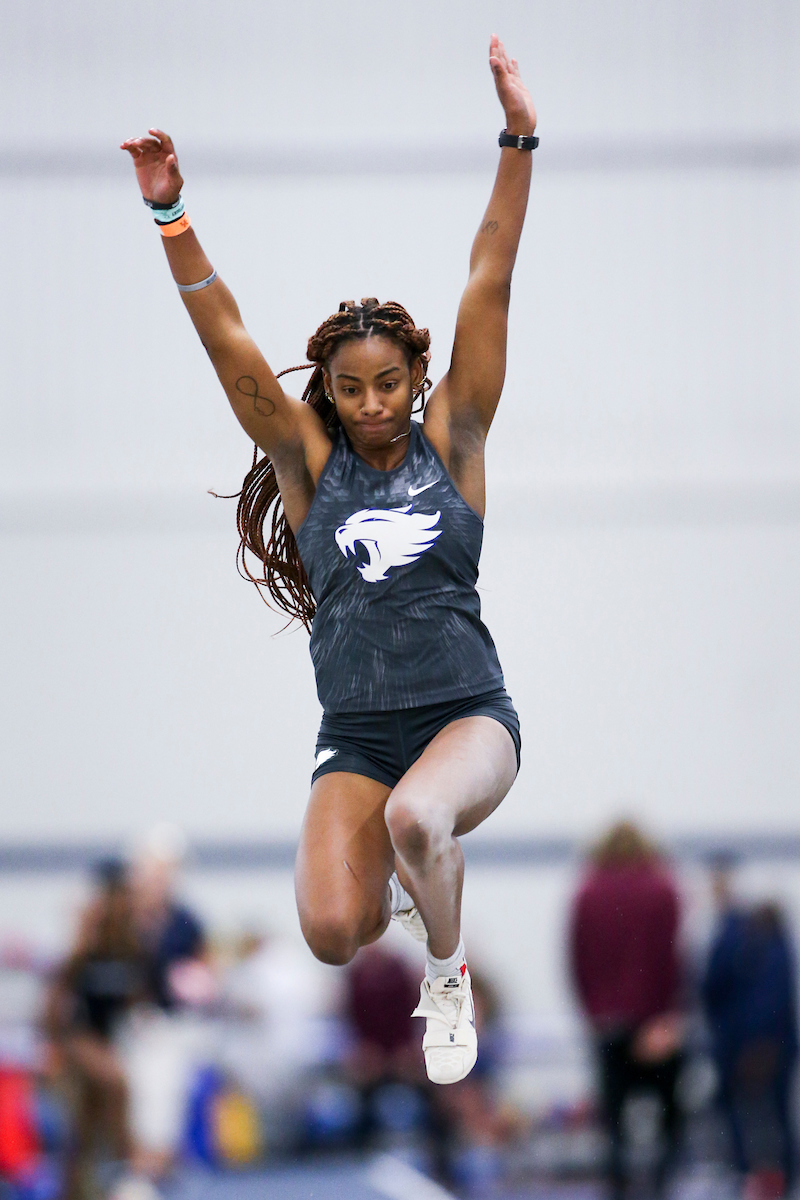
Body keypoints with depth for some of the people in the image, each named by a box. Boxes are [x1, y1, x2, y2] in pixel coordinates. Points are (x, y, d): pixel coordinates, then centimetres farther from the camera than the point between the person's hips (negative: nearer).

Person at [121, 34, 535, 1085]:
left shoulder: (451, 443, 5)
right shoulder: (312, 460, 6)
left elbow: (490, 291, -1)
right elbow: (229, 345, -2)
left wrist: (519, 143, -6)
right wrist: (171, 216, -13)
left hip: (468, 712, -2)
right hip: (357, 732, 2)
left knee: (415, 818, -36)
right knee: (333, 934, -19)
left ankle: (449, 975, -4)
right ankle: (408, 875, 20)